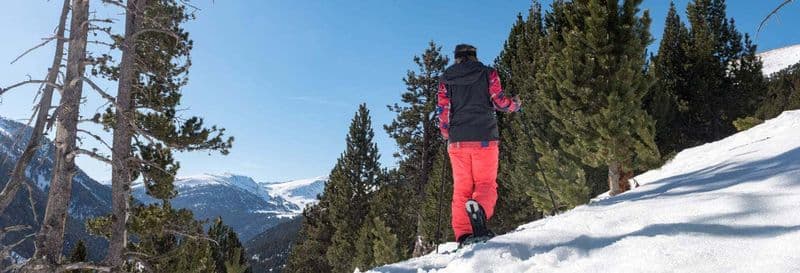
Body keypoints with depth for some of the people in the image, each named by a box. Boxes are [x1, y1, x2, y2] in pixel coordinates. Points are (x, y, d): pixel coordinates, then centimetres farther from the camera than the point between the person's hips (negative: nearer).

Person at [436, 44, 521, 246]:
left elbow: (443, 110, 5)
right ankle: (478, 207, -33)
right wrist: (515, 105, 21)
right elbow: (500, 101, 0)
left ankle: (463, 234, -3)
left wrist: (446, 134, 19)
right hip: (485, 138, -2)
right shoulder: (488, 73, 7)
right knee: (486, 183, 0)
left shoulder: (446, 78, 12)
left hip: (457, 141, 2)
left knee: (461, 189, 6)